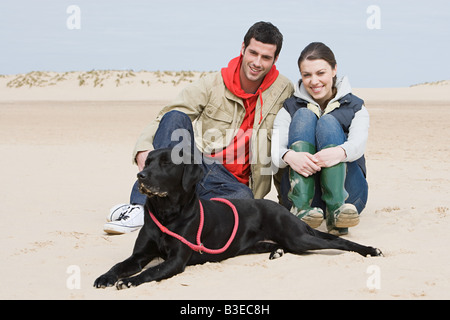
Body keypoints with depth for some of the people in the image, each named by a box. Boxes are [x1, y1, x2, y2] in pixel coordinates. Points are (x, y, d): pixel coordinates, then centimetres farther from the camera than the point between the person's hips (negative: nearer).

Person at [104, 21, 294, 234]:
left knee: (245, 198, -36)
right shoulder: (212, 85, 0)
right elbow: (166, 117, -5)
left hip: (233, 185, 0)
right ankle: (141, 207, -33)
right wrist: (144, 148, -25)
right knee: (176, 117, -25)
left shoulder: (283, 91, 3)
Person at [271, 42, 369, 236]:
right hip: (302, 189, 1)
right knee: (304, 116, -16)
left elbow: (358, 144, -12)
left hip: (347, 192, 0)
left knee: (328, 122, -20)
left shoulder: (355, 107, 11)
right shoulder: (290, 108, 12)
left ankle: (337, 208, -41)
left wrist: (340, 152, -38)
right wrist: (289, 156, -32)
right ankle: (301, 207, -36)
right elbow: (275, 150, -6)